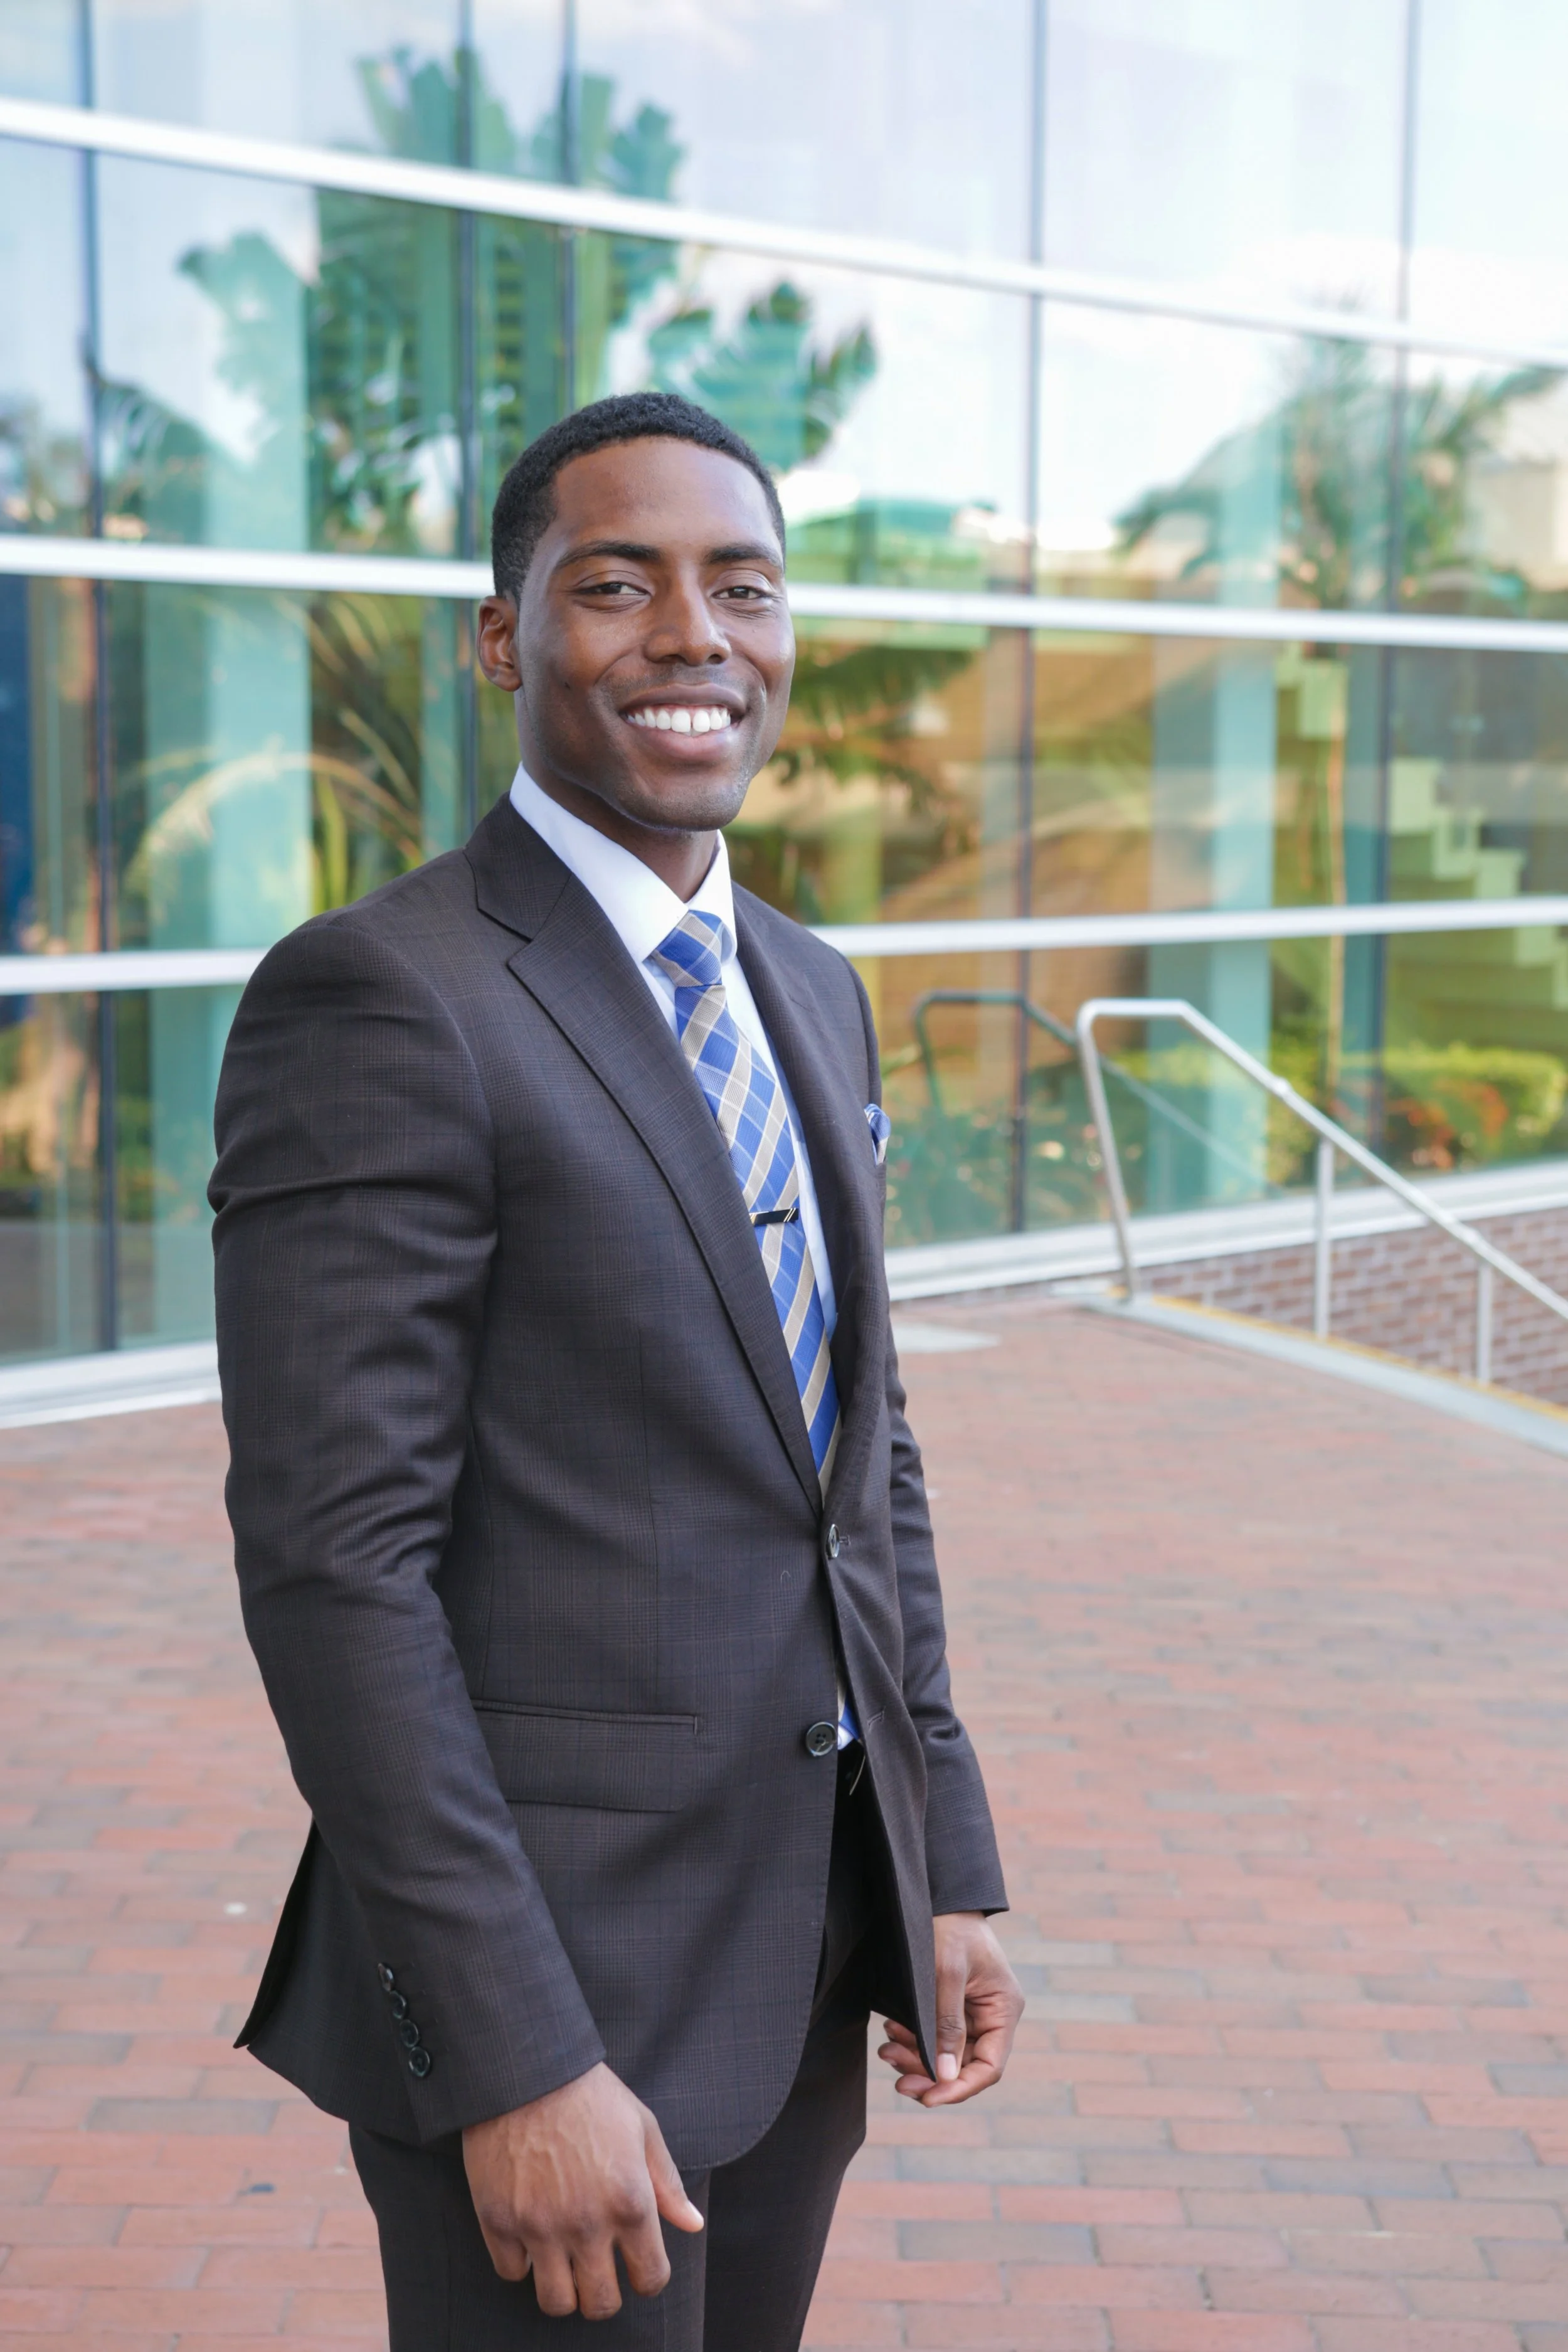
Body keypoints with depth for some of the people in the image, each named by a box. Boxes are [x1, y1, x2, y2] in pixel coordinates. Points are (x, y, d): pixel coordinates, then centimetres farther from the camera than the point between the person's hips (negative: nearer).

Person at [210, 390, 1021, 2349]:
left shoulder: (812, 995, 10)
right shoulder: (378, 1001, -16)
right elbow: (334, 1560, -20)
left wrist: (948, 1874, 11)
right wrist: (515, 2060, -21)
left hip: (807, 1961, 8)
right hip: (546, 1971, -7)